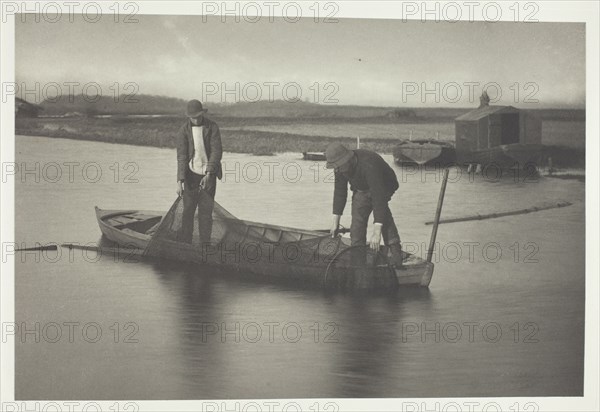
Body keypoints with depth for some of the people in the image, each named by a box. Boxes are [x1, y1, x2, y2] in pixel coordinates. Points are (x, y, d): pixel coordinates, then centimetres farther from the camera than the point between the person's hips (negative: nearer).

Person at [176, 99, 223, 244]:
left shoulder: (212, 127, -7)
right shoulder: (183, 131, -7)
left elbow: (217, 151, -12)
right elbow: (181, 156, -12)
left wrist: (209, 174, -24)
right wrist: (179, 181, -21)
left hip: (208, 175, 0)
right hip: (191, 174, 0)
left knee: (206, 211, 3)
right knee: (188, 210, 0)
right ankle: (185, 244, 7)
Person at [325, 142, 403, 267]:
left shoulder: (368, 166, -41)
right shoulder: (340, 166, -19)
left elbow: (379, 197, -45)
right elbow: (340, 192, -5)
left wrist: (377, 233, -48)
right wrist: (335, 222, -4)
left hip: (383, 188, -6)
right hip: (361, 190, 6)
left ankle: (395, 251, -32)